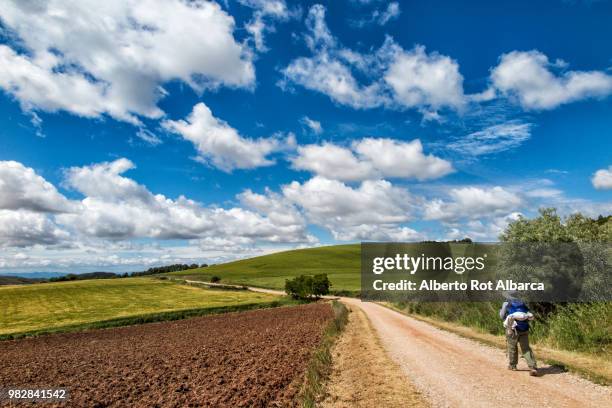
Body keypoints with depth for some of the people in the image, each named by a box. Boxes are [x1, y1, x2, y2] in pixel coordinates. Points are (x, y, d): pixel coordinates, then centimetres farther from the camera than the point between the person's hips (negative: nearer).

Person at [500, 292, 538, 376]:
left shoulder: (506, 304, 2)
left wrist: (500, 310, 27)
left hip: (513, 328, -3)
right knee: (526, 348, 5)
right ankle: (533, 368, -8)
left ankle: (512, 365, 26)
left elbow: (502, 316, 9)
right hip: (524, 329, 3)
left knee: (512, 347, 14)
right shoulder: (522, 303, 14)